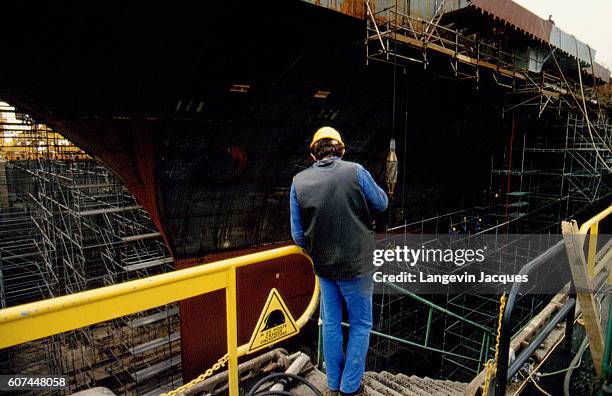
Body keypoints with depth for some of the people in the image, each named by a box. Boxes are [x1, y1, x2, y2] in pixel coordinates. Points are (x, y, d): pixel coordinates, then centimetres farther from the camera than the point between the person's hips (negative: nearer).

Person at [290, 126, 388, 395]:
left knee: (330, 324, 20)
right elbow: (381, 204, 2)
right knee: (361, 325, 16)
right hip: (356, 265, -3)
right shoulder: (356, 172, -14)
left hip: (323, 265, 3)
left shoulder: (299, 181, -6)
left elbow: (298, 235, -3)